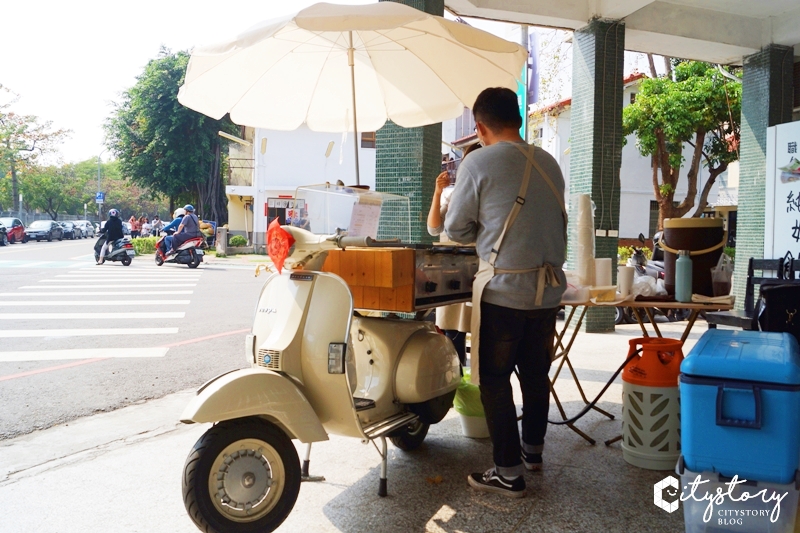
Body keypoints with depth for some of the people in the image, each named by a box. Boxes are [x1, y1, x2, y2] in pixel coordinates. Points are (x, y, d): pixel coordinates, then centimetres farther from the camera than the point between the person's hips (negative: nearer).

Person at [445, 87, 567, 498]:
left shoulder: (478, 163, -9)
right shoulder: (549, 163, 7)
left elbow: (456, 229, -3)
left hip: (503, 289, -6)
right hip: (549, 286, 6)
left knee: (495, 380, 5)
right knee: (536, 374, 19)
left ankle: (508, 473, 11)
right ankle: (533, 450, 35)